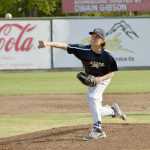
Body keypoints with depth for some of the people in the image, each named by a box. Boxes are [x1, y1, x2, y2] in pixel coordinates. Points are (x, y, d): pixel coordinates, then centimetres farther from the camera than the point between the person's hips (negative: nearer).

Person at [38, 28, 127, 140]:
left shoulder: (107, 56, -27)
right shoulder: (84, 51, -26)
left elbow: (112, 72, -13)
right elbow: (65, 46, -37)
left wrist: (100, 79, -30)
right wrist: (49, 44, -51)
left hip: (103, 78, -4)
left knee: (92, 97, -28)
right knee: (96, 109, 8)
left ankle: (97, 128, -22)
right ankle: (113, 110, 40)